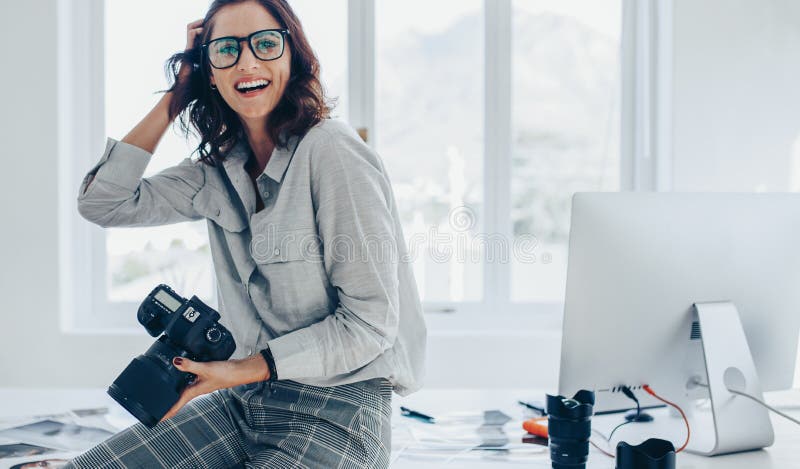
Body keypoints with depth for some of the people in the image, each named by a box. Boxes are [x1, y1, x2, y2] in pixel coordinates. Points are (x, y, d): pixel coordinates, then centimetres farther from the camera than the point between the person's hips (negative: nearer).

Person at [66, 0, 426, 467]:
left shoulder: (332, 152, -16)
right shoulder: (219, 169, 7)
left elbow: (370, 321, -17)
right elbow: (102, 202, 3)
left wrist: (242, 369, -17)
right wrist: (174, 98, 2)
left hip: (336, 416, -7)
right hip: (247, 402, 7)